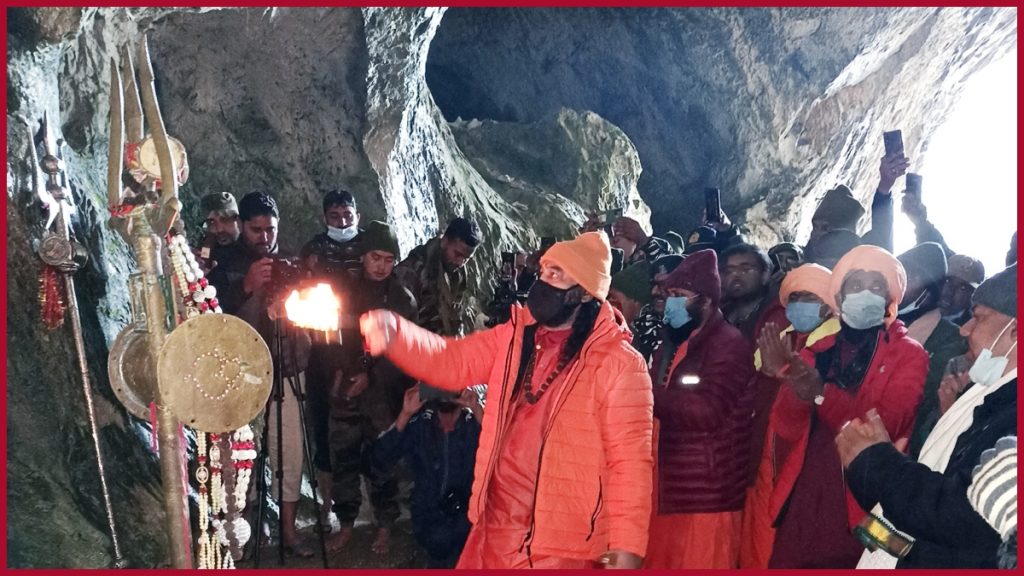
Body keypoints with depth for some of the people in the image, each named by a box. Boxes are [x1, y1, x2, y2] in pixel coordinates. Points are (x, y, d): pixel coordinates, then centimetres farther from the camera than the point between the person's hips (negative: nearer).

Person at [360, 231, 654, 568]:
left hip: (562, 546, -6)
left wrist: (627, 546, -16)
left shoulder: (619, 364, -10)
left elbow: (630, 460, -12)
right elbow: (449, 362, 5)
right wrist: (393, 332, -14)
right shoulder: (513, 338, 8)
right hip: (496, 531, 6)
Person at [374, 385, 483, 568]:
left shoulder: (474, 423, -2)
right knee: (440, 540, -28)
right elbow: (382, 459, -10)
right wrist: (405, 415, -17)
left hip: (467, 508, 0)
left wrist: (479, 412, -26)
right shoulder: (419, 423, 1)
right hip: (429, 511, 0)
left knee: (462, 531, -30)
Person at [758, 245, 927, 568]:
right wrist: (790, 383, -18)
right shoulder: (816, 354, 10)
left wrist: (822, 393, -32)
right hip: (802, 504, 4)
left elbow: (887, 424, -18)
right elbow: (786, 434, 0)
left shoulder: (909, 356, -1)